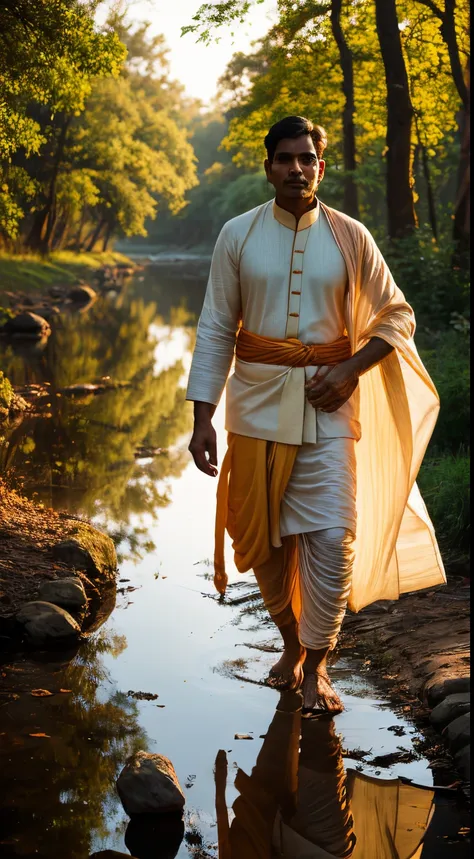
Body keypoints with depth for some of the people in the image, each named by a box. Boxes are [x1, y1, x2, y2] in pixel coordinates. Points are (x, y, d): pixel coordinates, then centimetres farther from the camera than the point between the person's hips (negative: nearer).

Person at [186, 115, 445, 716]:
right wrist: (202, 417, -3)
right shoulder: (238, 235, 1)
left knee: (332, 538, -8)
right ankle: (291, 643, 30)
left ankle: (315, 668, 7)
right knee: (265, 537, 8)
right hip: (257, 404, 1)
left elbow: (398, 317, 7)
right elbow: (216, 330, 2)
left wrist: (350, 370, -9)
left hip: (328, 407, -1)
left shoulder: (350, 237, 0)